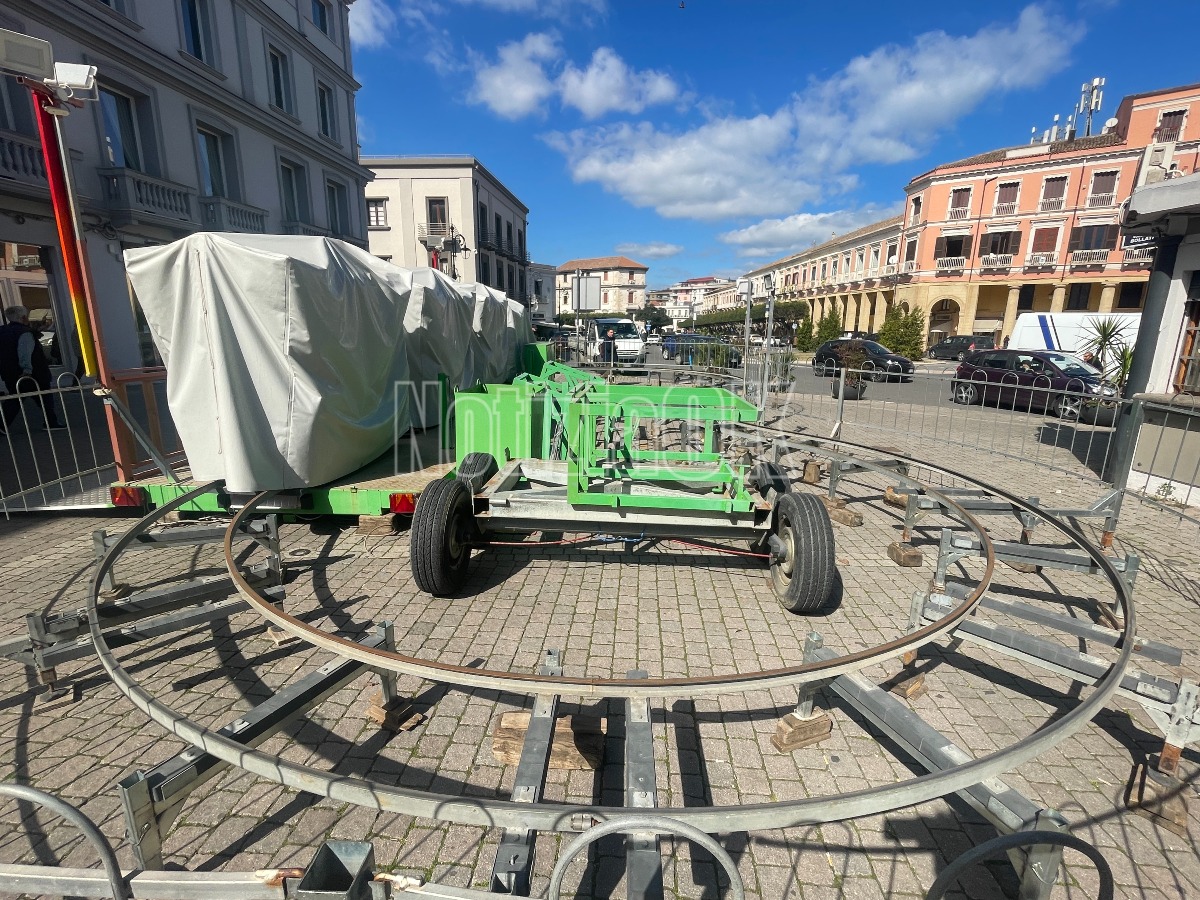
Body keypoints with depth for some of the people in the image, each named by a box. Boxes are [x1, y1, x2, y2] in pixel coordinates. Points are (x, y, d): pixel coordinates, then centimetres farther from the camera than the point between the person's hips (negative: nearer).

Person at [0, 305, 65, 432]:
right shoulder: (25, 333, -16)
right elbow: (25, 353, -30)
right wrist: (27, 369, -36)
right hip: (33, 374, -7)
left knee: (13, 401, 14)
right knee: (45, 398, 8)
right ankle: (51, 423, 12)